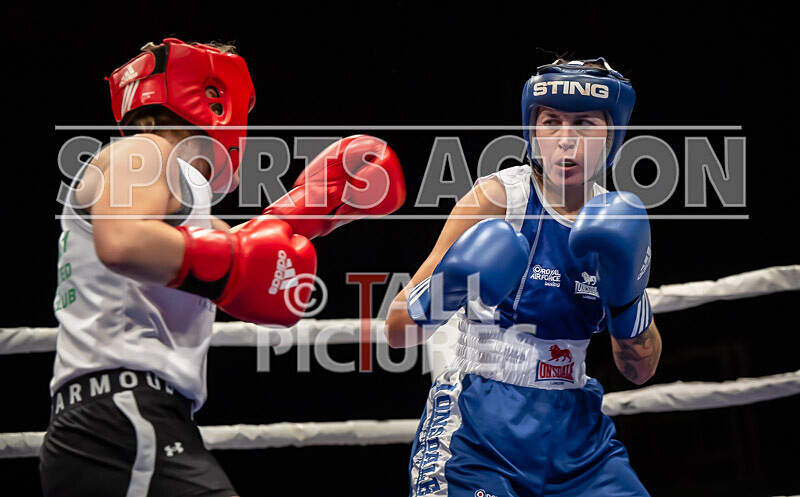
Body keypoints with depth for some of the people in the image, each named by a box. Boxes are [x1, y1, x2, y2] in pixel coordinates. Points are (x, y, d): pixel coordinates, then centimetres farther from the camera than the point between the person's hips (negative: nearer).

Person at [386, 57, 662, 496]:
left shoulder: (614, 218, 5)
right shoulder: (498, 197, -9)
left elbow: (641, 370, 7)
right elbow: (397, 331, -11)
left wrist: (626, 297, -10)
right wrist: (436, 299, -32)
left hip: (574, 433, 5)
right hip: (478, 434, -5)